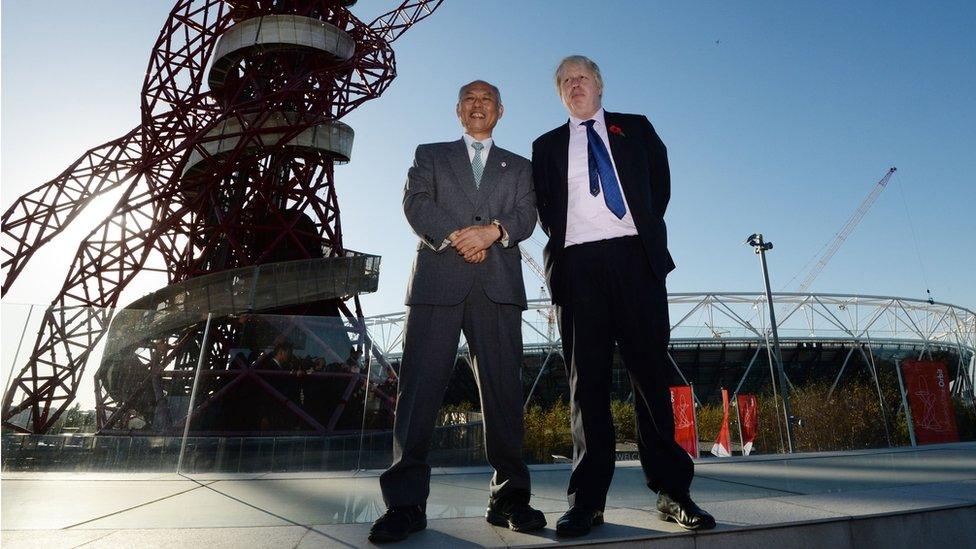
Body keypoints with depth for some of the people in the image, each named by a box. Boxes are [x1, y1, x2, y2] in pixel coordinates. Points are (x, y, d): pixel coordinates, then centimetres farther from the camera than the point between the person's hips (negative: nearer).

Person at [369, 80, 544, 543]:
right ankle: (407, 502, -2)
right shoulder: (430, 155, 24)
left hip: (498, 285, 1)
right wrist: (455, 236, -11)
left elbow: (526, 216, 9)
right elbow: (415, 203, 6)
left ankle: (509, 497, 6)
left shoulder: (519, 167, 26)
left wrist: (493, 230, -12)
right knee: (419, 387, -7)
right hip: (438, 282, -1)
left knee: (503, 388, -3)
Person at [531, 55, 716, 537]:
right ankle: (588, 499, 1)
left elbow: (661, 183, 16)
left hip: (635, 257, 0)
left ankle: (672, 491, 6)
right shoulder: (546, 146, 20)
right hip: (577, 263, 0)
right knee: (586, 378, -2)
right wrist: (562, 243, 2)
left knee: (650, 371, -2)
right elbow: (543, 208, 14)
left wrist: (646, 230, 9)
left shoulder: (636, 128, 21)